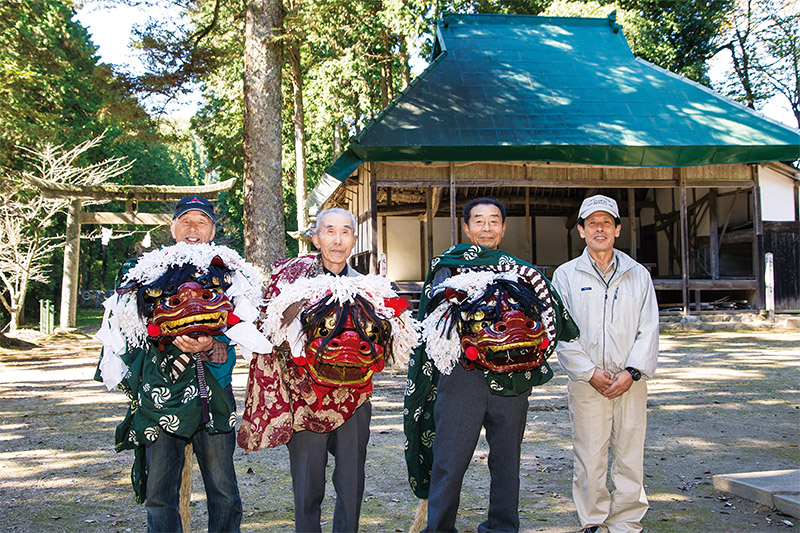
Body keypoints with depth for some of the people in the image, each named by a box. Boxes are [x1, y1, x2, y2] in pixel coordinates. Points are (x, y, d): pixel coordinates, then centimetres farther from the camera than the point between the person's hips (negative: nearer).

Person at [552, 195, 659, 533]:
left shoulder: (638, 275, 11)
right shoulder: (566, 275, 6)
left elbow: (649, 330, 5)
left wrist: (632, 372, -8)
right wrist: (589, 371, -10)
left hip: (631, 383, 1)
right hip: (586, 382, -1)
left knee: (629, 458, 4)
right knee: (589, 458, 1)